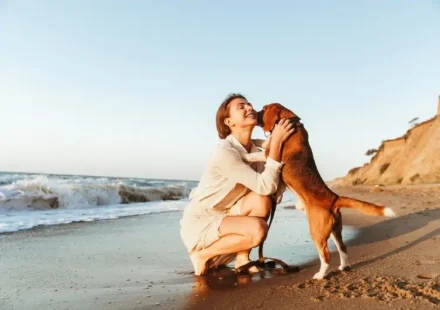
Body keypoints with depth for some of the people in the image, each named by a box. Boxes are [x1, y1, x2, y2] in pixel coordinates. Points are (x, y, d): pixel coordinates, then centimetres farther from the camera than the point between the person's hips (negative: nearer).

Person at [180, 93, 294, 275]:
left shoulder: (255, 151, 1)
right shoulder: (225, 152, -25)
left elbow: (273, 191, -8)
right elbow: (265, 187, -28)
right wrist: (276, 143, -28)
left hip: (222, 217, 7)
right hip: (198, 223, -7)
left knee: (262, 201, -19)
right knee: (257, 229, -28)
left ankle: (241, 258, -1)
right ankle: (203, 256, -5)